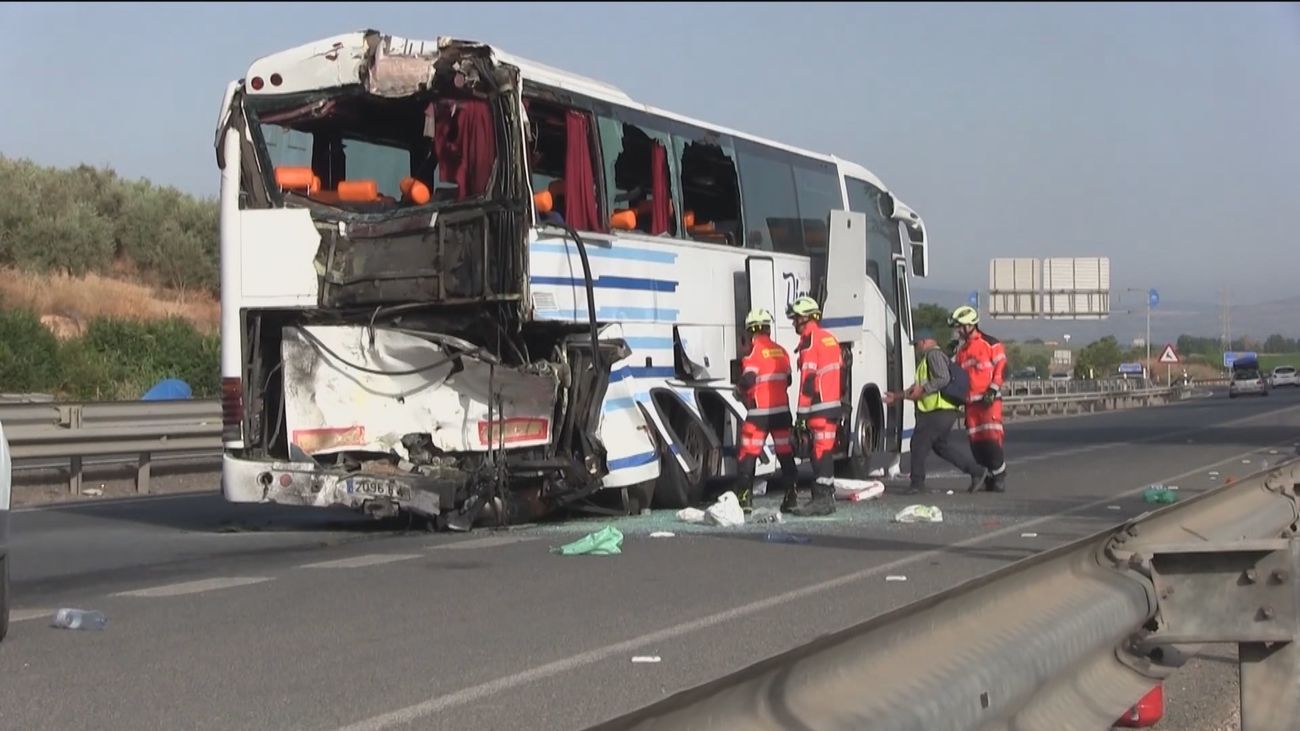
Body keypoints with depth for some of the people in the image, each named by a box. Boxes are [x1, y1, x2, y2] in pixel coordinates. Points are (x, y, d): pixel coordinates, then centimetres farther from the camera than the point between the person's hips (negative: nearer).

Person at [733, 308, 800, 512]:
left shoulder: (755, 351, -10)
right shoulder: (781, 352, 8)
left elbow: (747, 381, -19)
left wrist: (743, 392, 1)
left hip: (759, 412, -5)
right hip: (781, 410, 5)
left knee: (749, 455, 0)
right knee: (785, 454, 12)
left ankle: (745, 498, -4)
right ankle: (791, 497, 13)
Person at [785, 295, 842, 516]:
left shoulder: (809, 340, -12)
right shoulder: (829, 338, 17)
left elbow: (808, 379, -17)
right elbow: (839, 374, 20)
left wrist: (802, 413, -17)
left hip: (819, 407, -9)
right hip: (833, 405, 9)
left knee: (820, 451, -9)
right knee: (824, 450, 13)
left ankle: (822, 500, -10)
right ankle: (825, 498, 18)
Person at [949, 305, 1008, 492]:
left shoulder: (990, 343, -4)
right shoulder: (961, 349, 18)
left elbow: (1002, 367, -6)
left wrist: (993, 389, -12)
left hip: (989, 399, -7)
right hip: (971, 401, 7)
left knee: (991, 439, -12)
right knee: (975, 441, 5)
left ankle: (1000, 477, -4)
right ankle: (988, 476, 13)